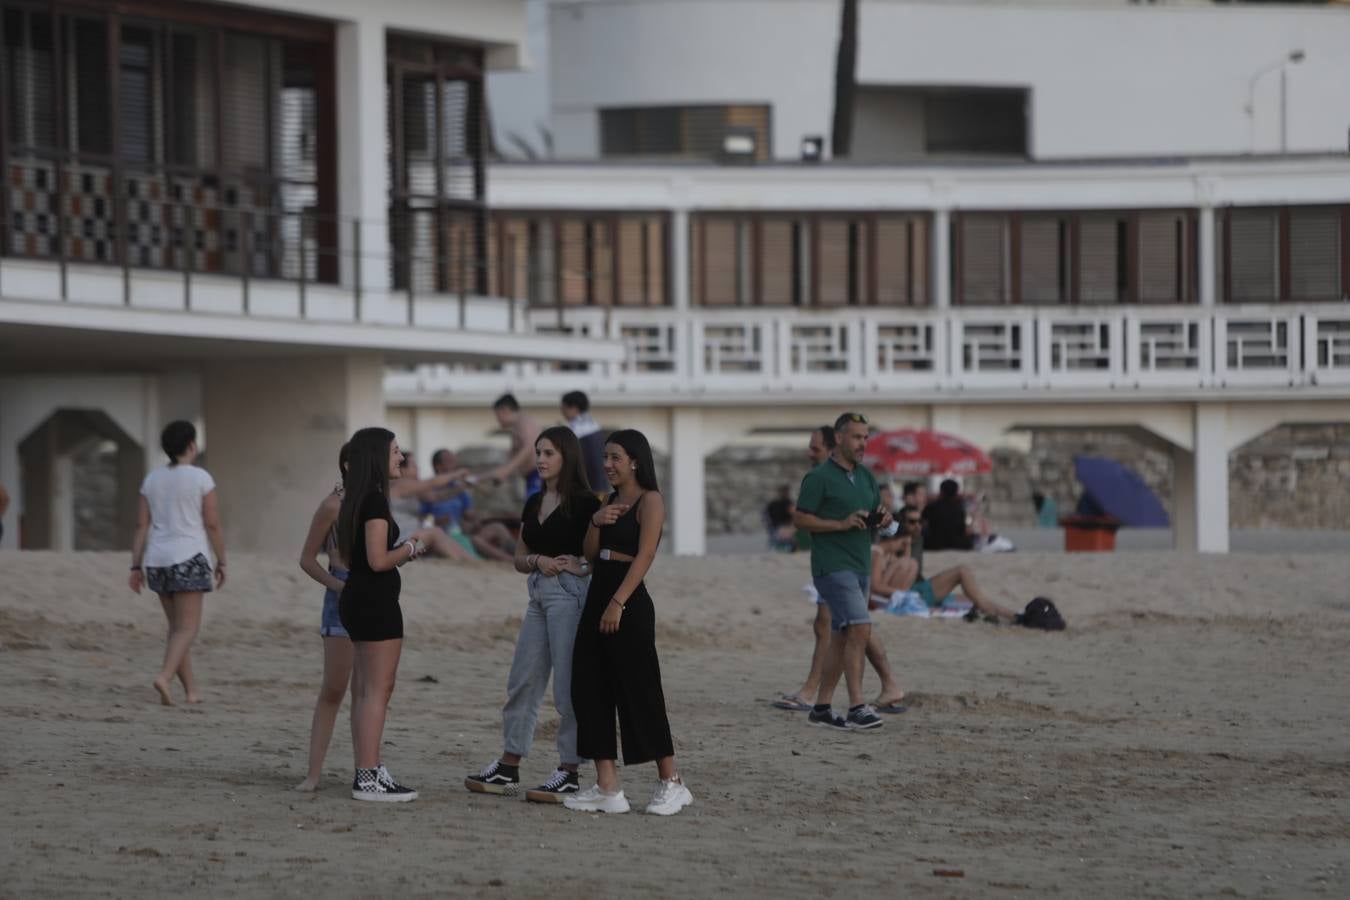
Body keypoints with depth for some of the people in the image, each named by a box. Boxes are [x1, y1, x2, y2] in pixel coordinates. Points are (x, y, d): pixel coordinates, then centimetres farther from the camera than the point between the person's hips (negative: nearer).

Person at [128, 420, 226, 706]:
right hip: (189, 559, -6)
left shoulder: (152, 479, 8)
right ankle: (165, 677, -29)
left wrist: (136, 567, 7)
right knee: (187, 629, -7)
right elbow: (213, 525, -7)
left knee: (177, 627, 15)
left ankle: (191, 689, 15)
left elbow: (141, 526, 6)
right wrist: (221, 562, 2)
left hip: (157, 560, 6)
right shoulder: (201, 478, -6)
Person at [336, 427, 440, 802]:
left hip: (355, 599, 10)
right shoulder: (375, 501, -16)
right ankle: (368, 778, -7)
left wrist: (406, 548, 14)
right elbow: (378, 560, -22)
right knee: (377, 690, -7)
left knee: (365, 690, 13)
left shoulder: (354, 501, 14)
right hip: (376, 602, -10)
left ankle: (368, 773, 17)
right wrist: (413, 545, -6)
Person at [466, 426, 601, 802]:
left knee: (568, 685, -6)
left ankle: (568, 774, -1)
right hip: (539, 593, 8)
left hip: (570, 592, -8)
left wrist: (580, 565, -23)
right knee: (523, 681, 9)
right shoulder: (533, 503, 14)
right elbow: (520, 559, 16)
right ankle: (507, 769, 15)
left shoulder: (584, 503, -7)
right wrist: (538, 561, -4)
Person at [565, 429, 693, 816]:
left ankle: (671, 783, 5)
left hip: (630, 603, -9)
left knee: (639, 692, -5)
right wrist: (596, 522, -6)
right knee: (590, 690, 4)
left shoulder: (649, 501, -8)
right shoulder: (609, 501, 16)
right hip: (598, 595, 9)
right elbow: (591, 553, 13)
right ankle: (607, 788, 6)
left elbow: (644, 556, -16)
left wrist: (618, 604, -23)